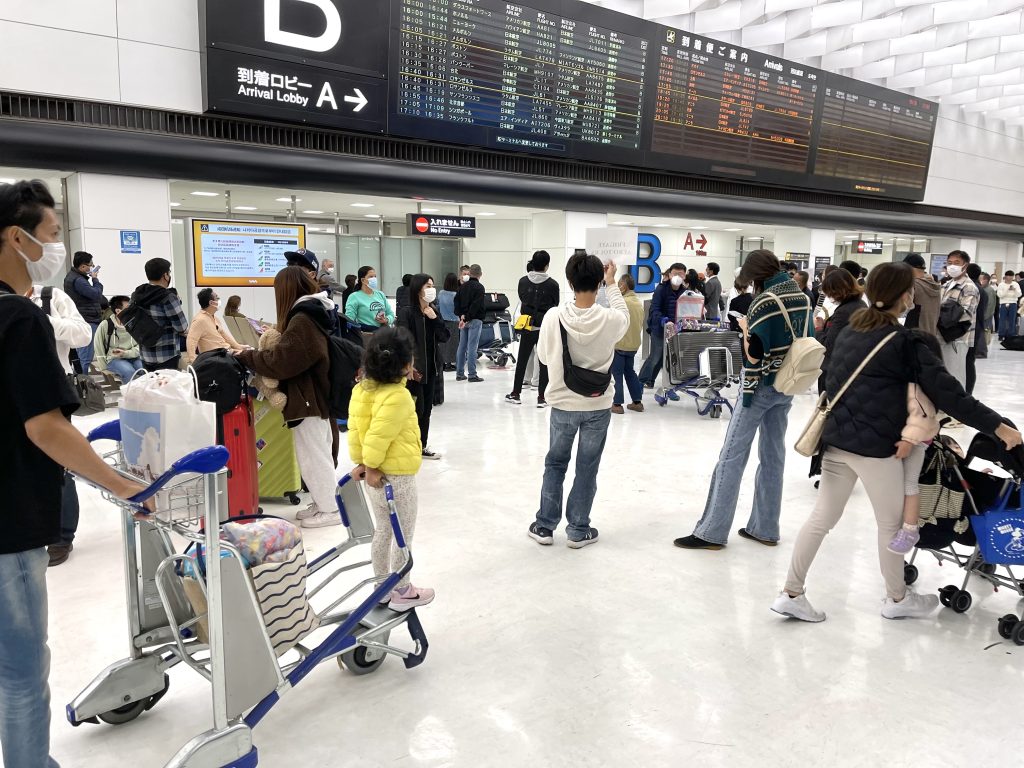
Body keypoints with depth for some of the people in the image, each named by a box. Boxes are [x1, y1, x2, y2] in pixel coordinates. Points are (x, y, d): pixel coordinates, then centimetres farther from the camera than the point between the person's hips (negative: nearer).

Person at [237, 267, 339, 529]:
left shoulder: (303, 319, -20)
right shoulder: (315, 314, 11)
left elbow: (279, 362, -21)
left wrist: (247, 355, -8)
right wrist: (256, 352, 9)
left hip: (308, 400, -10)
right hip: (316, 396, 10)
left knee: (314, 457, 0)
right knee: (318, 455, 17)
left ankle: (329, 510, 10)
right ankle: (323, 503, 27)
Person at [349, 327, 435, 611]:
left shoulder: (362, 388, -1)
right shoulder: (398, 397, -25)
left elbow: (355, 429, 1)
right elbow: (377, 437, -28)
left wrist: (360, 462, 5)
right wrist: (372, 466, -14)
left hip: (375, 476, 8)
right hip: (396, 478, -8)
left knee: (383, 531, 22)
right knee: (403, 537, 9)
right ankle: (401, 593, 22)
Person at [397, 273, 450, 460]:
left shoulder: (434, 311, 10)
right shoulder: (407, 312, -12)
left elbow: (445, 337, 5)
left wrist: (435, 319, -9)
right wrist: (409, 366, -22)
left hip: (431, 367, 7)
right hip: (415, 368, -7)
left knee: (427, 409, 13)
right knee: (416, 409, -5)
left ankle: (422, 446, 24)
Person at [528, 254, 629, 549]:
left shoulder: (554, 317, -16)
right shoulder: (610, 319, -16)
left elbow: (542, 356, -2)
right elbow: (624, 315, 10)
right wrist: (612, 284, 16)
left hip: (563, 403, 1)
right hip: (598, 405, 0)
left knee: (555, 464, 17)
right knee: (587, 468, 12)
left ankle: (545, 526, 22)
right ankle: (578, 530, 21)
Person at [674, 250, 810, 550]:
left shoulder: (766, 300, -16)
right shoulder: (802, 298, 8)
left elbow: (754, 354, -20)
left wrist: (745, 329, -4)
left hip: (761, 386, -8)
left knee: (732, 456, -4)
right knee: (773, 456, 12)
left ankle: (711, 532, -1)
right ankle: (765, 528, 19)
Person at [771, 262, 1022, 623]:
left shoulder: (849, 333, 11)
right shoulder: (909, 343, -10)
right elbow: (948, 394, -14)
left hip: (837, 439, 7)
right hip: (875, 445, -7)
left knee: (821, 518, 11)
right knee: (892, 523, 13)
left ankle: (790, 593, 13)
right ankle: (897, 599, 30)